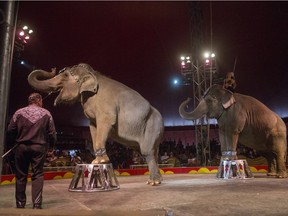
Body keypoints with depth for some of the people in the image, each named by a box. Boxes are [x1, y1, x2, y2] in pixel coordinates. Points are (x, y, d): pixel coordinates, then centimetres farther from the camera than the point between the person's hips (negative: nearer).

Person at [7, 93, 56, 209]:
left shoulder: (19, 112, 1)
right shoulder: (46, 113, 1)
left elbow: (10, 130, -1)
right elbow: (52, 133, -2)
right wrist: (51, 144, 16)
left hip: (22, 147, 1)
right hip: (39, 147, -1)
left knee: (21, 175, 12)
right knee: (38, 175, 4)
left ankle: (20, 204, 20)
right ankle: (37, 204, -3)